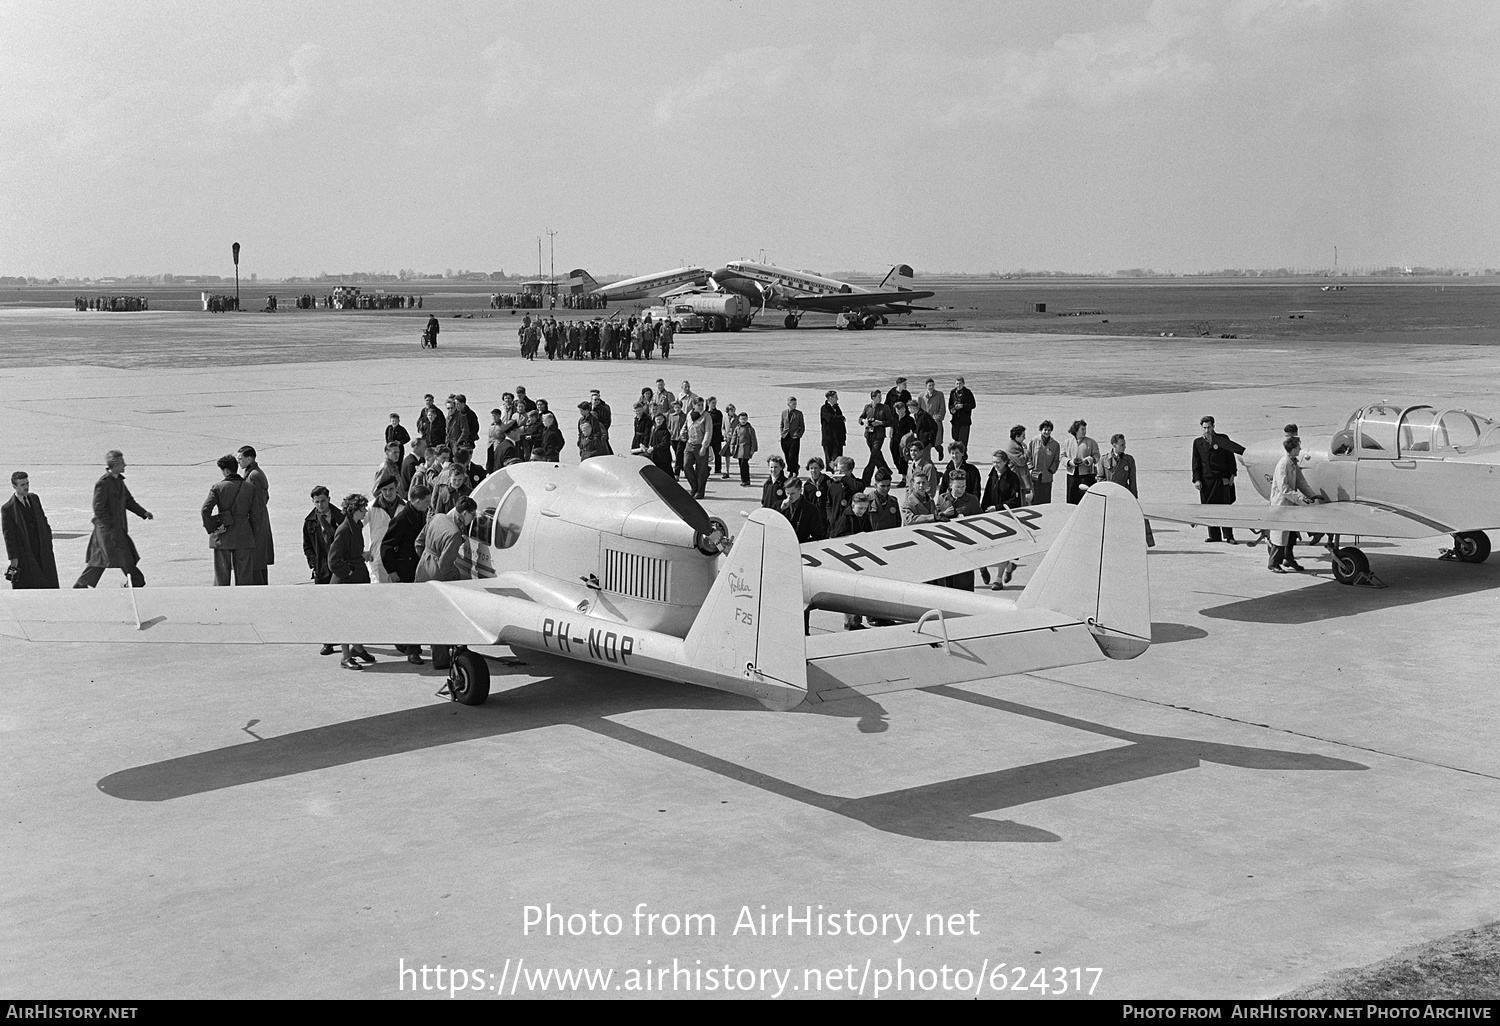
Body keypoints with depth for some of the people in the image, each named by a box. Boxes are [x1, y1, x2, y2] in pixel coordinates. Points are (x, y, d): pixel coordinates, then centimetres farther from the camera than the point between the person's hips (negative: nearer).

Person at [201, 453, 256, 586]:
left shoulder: (217, 487, -6)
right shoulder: (249, 488, 2)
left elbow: (205, 510, -14)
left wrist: (211, 529, -5)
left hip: (223, 537, -2)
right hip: (243, 536, 2)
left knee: (222, 575, 8)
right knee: (243, 576, 7)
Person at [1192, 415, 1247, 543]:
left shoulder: (1223, 439, 4)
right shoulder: (1197, 442, 10)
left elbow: (1230, 457, 5)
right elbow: (1196, 463, 10)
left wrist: (1232, 474, -3)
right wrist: (1196, 479, 1)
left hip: (1222, 479, -2)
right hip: (1206, 480, 2)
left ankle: (1228, 537, -1)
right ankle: (1214, 535, 11)